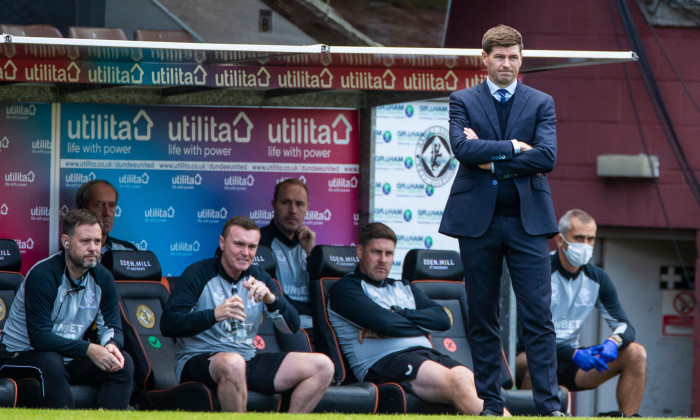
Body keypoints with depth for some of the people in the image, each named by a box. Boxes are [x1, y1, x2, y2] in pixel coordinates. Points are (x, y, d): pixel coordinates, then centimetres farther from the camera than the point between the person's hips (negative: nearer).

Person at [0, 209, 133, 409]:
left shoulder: (102, 278, 0)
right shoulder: (42, 276, -21)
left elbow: (112, 326, 2)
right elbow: (39, 336, -27)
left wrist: (111, 345, -24)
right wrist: (88, 349, -35)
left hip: (69, 359, 6)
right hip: (19, 357, -6)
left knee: (123, 362, -14)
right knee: (51, 363, -38)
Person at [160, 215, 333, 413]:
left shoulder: (259, 277, 12)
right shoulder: (199, 274, -4)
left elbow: (292, 327, 3)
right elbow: (168, 324, -17)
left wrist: (271, 299, -17)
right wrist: (215, 314, -30)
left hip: (249, 361, 6)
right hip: (199, 360, -6)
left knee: (322, 366, -8)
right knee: (233, 363, -42)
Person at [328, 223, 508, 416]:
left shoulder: (404, 288, 32)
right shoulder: (345, 288, 11)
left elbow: (442, 319, 13)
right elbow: (383, 323, -7)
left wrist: (397, 314, 0)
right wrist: (422, 327, 10)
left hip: (426, 353, 6)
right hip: (384, 359, -6)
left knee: (475, 384, -26)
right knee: (456, 381, -31)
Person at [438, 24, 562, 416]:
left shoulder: (541, 103, 7)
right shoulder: (462, 101, 7)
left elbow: (546, 156, -8)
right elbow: (462, 147, -11)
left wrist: (491, 160, -10)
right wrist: (513, 147, -11)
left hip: (527, 221, 0)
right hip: (477, 220, 0)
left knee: (538, 315, -6)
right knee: (483, 317, 5)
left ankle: (549, 405, -6)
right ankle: (491, 403, 12)